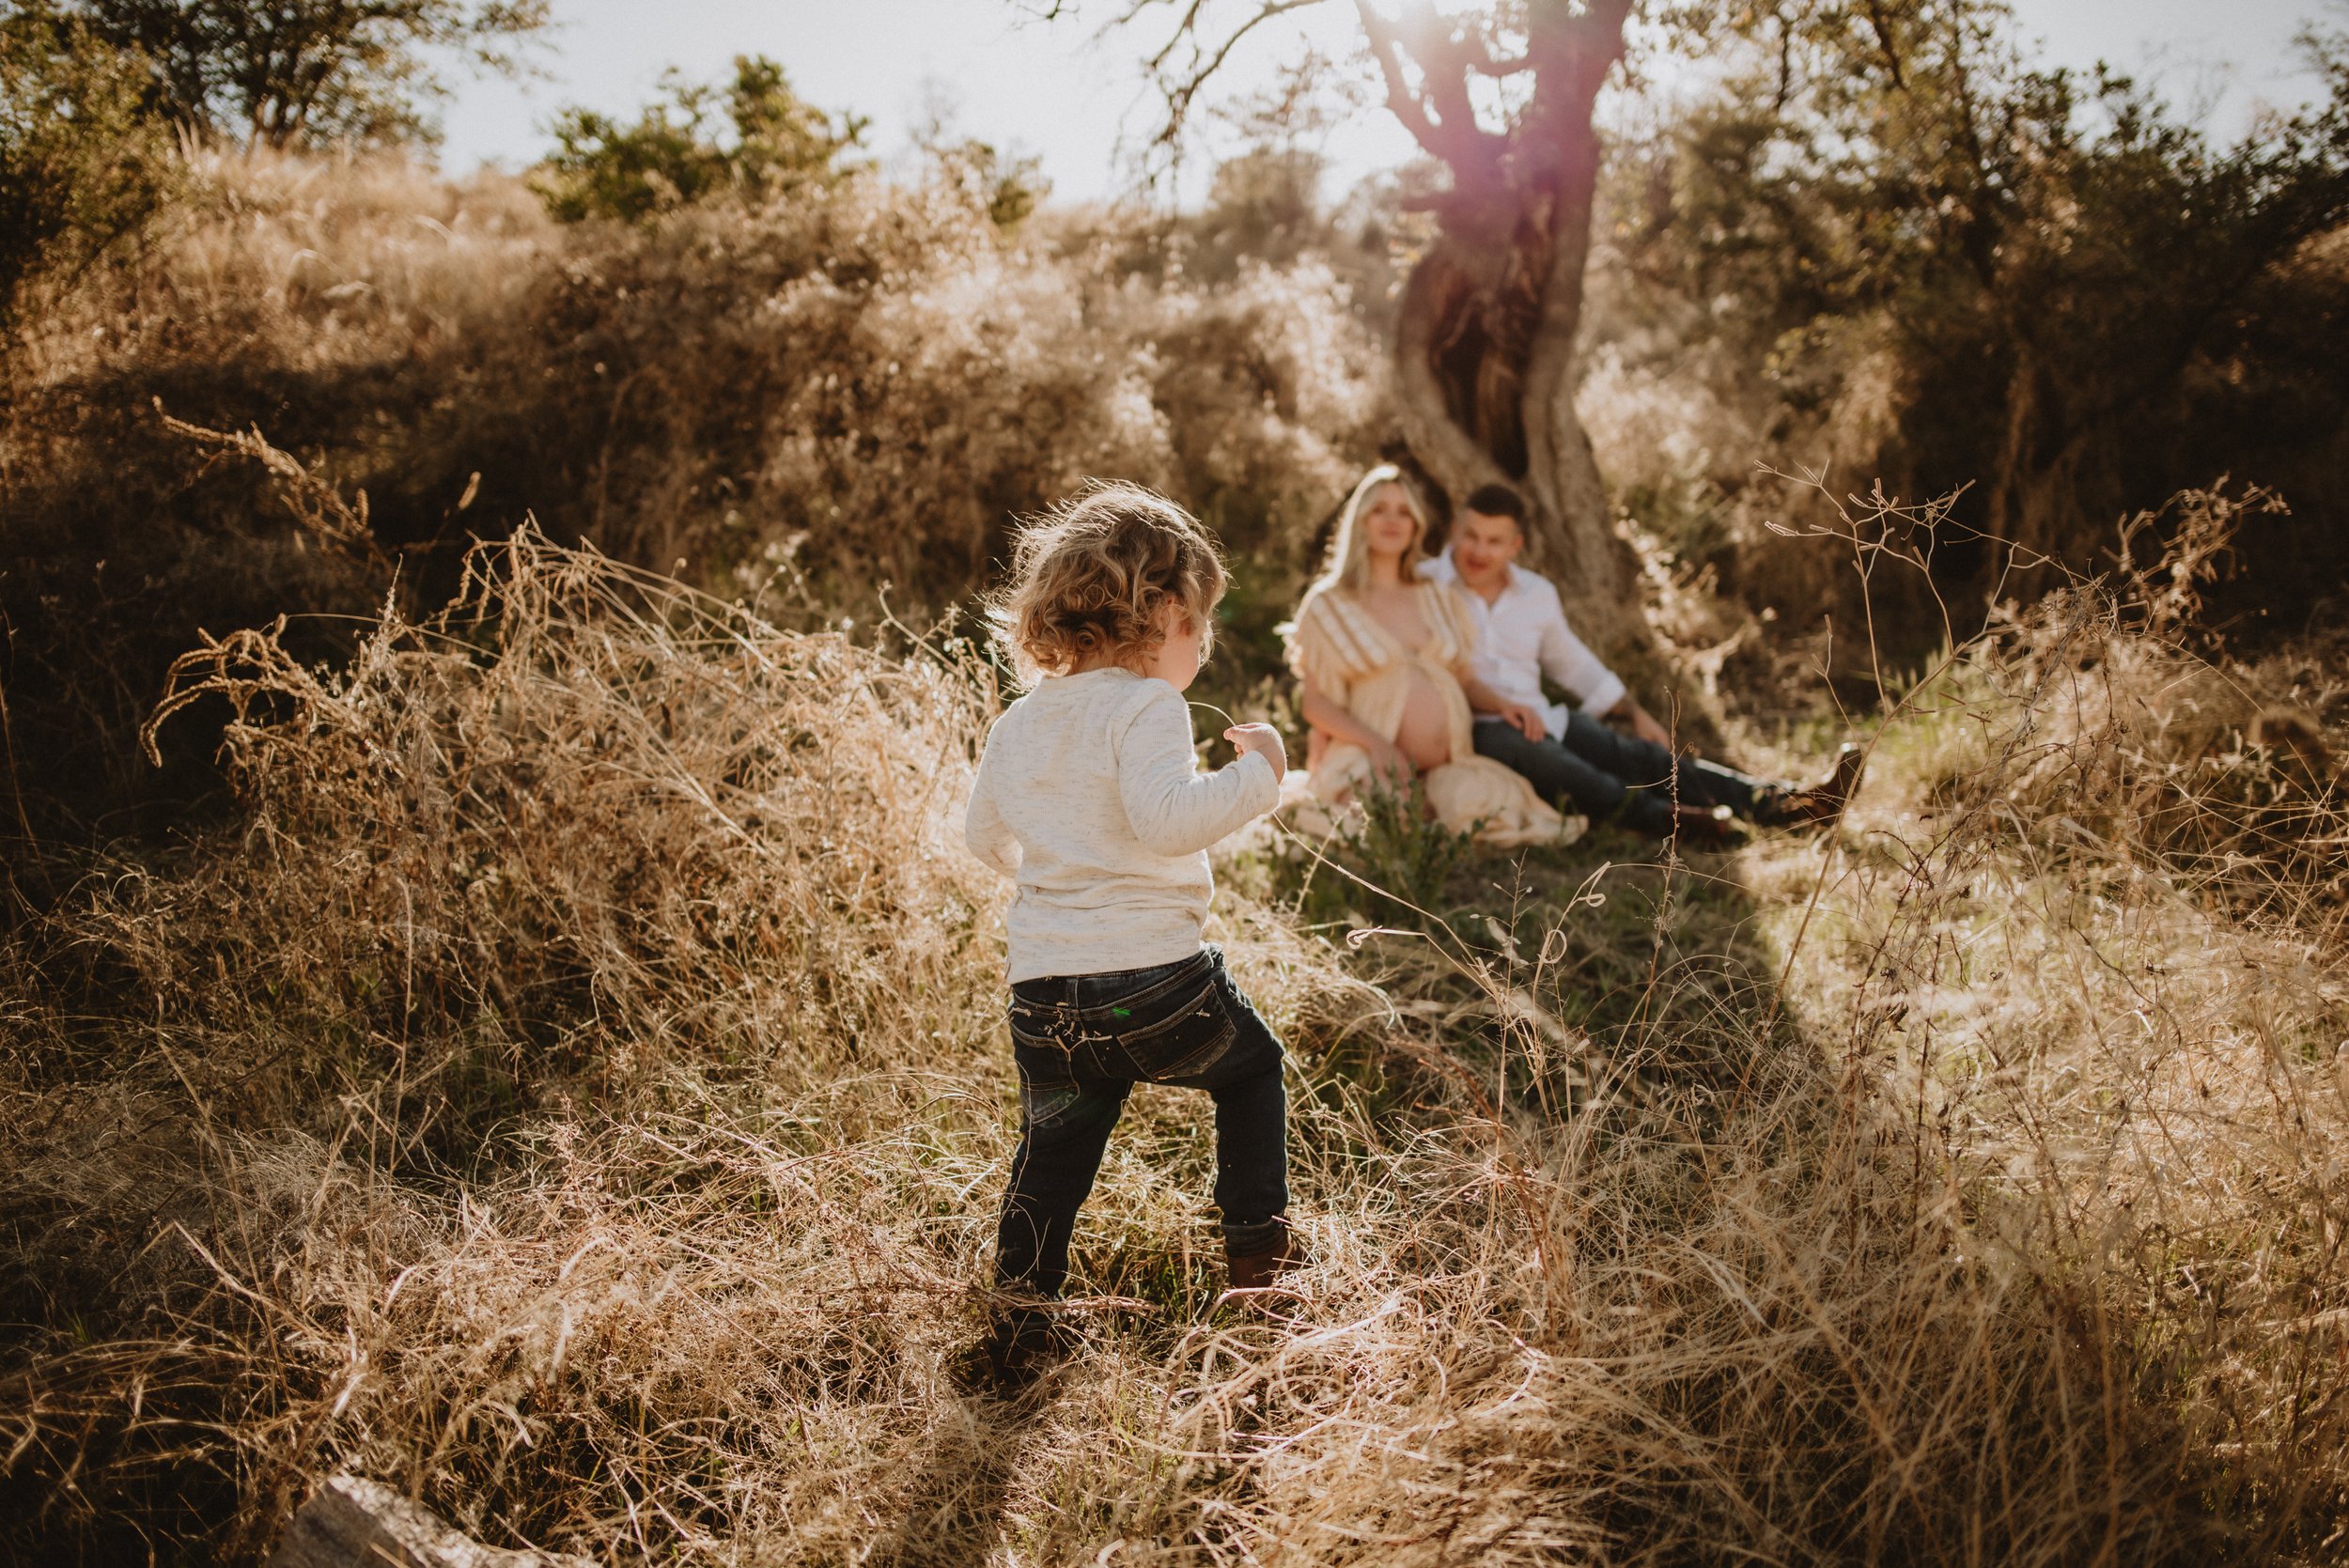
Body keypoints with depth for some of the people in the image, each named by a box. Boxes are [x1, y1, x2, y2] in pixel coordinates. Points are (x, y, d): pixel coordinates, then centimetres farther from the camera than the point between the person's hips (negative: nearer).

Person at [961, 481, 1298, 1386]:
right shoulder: (1144, 707, -11)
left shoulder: (1018, 724, 13)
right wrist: (1257, 773, -13)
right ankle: (1256, 1243, 28)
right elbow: (1168, 817, -26)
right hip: (1151, 974, -5)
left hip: (1042, 994, 6)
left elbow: (983, 833, 24)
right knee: (1249, 1065, 22)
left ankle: (1020, 1316, 22)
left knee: (1053, 1144, 21)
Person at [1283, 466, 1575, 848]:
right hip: (1378, 764, -3)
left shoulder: (1438, 598, 21)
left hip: (1452, 766, 4)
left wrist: (1502, 703, 0)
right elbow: (1317, 704, 0)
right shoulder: (1329, 606, 7)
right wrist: (1374, 742, -18)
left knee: (1498, 811, -28)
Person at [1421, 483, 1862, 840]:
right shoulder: (1424, 587, 0)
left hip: (1539, 721, 5)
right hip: (1472, 730, -4)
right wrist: (1494, 703, -15)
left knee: (1637, 754, -17)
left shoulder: (1537, 594, 17)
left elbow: (1574, 663, 29)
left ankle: (1782, 803, -29)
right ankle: (1660, 816, -51)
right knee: (1534, 752, -37)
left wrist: (1635, 713, 26)